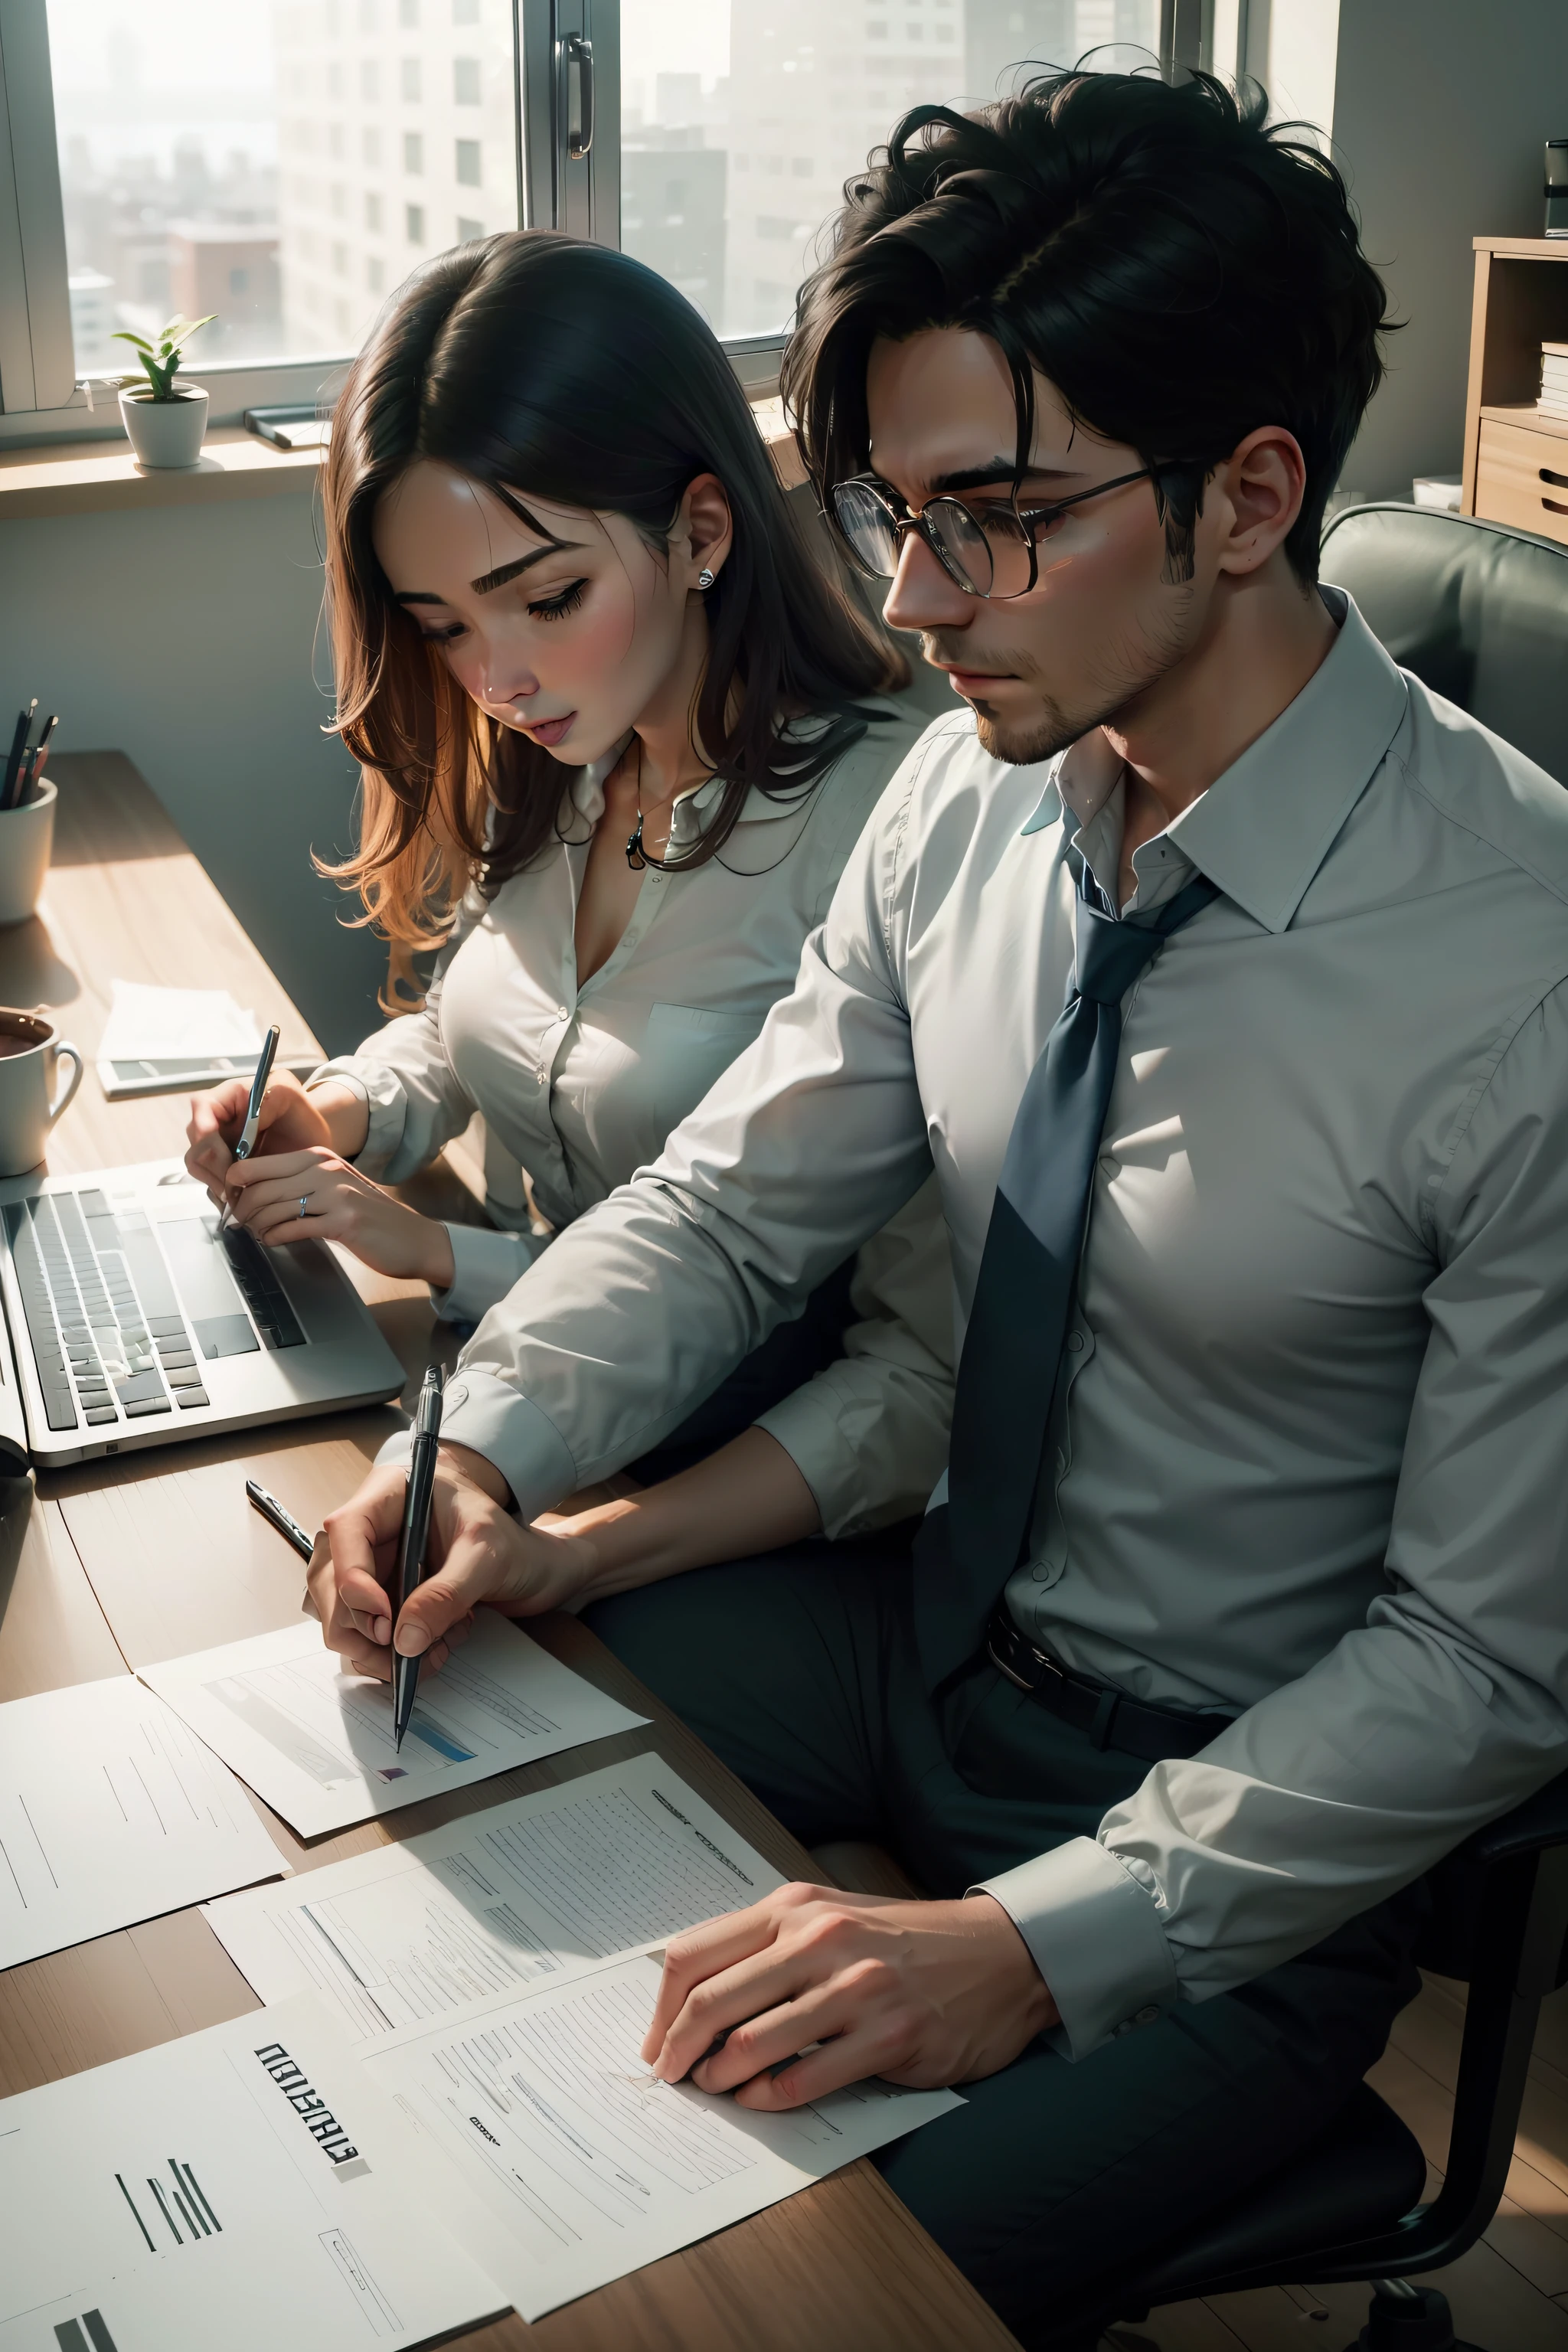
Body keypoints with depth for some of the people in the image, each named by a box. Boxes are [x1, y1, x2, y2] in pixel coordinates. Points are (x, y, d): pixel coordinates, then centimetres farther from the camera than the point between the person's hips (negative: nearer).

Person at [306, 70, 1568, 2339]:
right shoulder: (971, 797, -9)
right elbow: (728, 1202, 2)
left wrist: (1039, 1948, -27)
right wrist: (492, 1450, -16)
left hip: (1253, 1809, -5)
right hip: (934, 1631, 6)